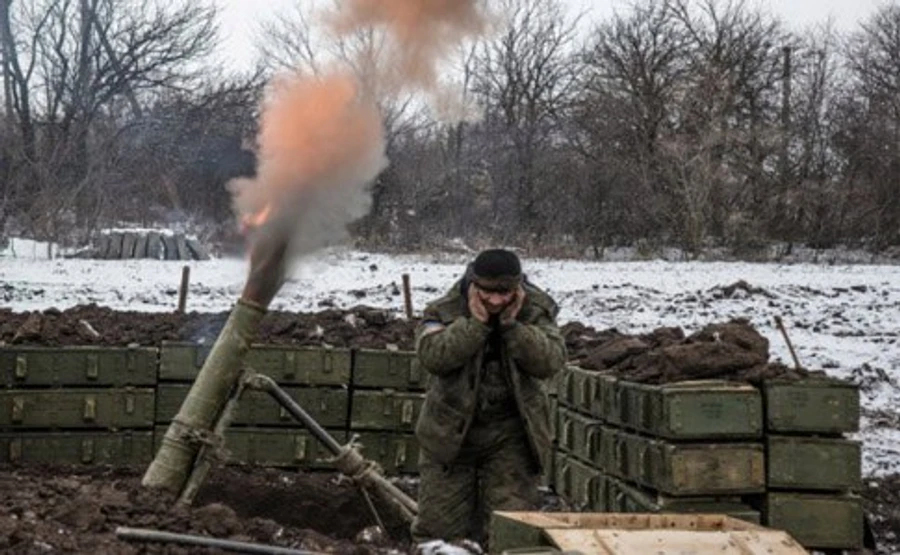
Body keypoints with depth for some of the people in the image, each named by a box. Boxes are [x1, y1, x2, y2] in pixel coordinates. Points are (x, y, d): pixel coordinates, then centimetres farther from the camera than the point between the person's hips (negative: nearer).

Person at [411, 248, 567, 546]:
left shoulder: (536, 311, -3)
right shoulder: (445, 310, -7)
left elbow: (551, 361, -16)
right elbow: (432, 356, -24)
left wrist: (512, 325, -23)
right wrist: (475, 322, -26)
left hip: (511, 435, 0)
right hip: (451, 431, 0)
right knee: (439, 526, 3)